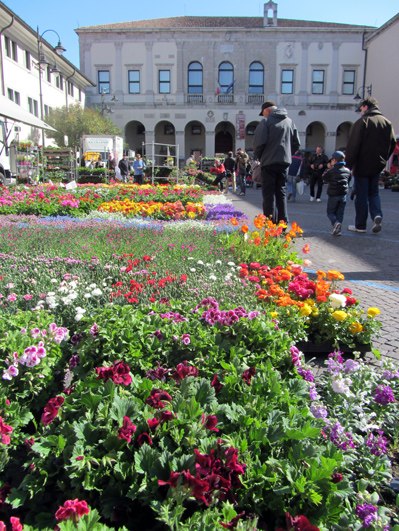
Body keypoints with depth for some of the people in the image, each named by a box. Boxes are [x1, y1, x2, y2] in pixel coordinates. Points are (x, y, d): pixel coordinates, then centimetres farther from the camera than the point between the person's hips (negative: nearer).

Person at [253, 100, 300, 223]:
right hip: (284, 162, 5)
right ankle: (283, 222, 13)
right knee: (281, 192, 13)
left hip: (269, 162, -5)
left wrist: (258, 156, 4)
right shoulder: (290, 121, 12)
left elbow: (259, 143, -13)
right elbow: (296, 143, 12)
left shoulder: (266, 122, -7)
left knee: (269, 194, -1)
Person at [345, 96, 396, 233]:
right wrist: (383, 159, 17)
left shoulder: (362, 122, -10)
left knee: (361, 195, 2)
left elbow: (352, 146, -14)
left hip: (362, 165, -5)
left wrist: (349, 164, -10)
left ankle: (360, 225, 7)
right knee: (373, 193, 17)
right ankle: (377, 215, -6)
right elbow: (392, 143, 10)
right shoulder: (387, 122, 8)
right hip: (378, 165, 5)